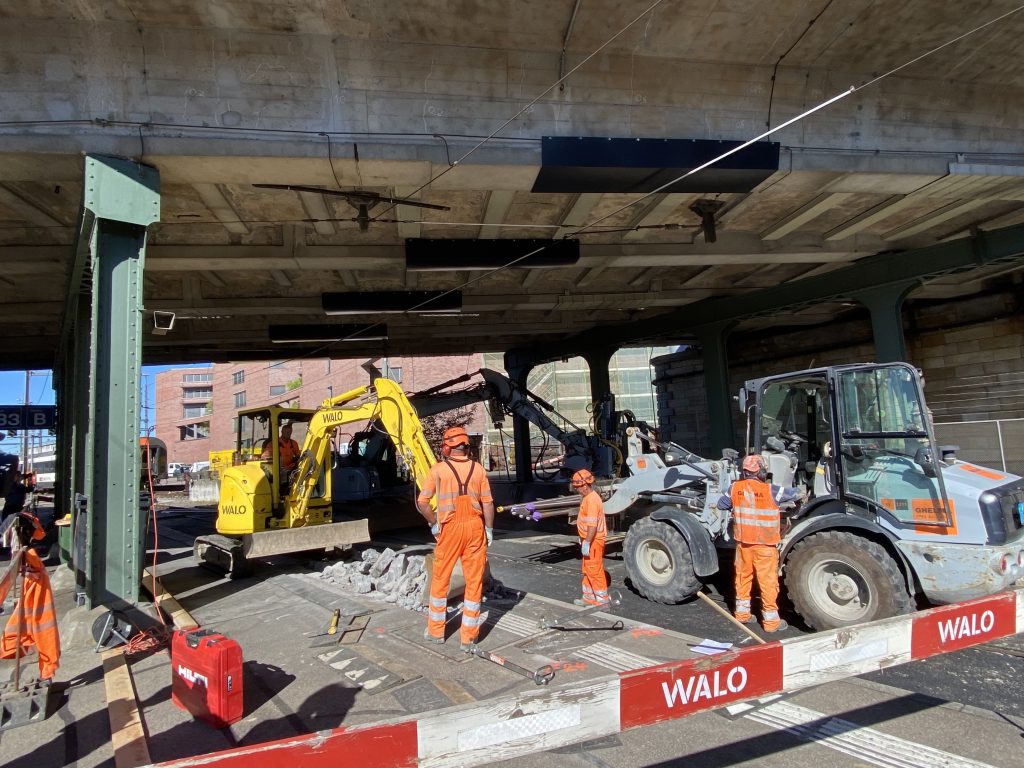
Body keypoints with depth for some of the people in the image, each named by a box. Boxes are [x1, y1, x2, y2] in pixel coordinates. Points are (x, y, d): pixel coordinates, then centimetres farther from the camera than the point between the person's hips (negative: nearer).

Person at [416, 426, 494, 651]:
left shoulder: (439, 469, -3)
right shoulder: (477, 469, 2)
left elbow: (422, 502, -6)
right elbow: (488, 503, 1)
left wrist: (433, 523, 7)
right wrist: (489, 528, 9)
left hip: (450, 527, -1)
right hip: (475, 526, 2)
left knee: (440, 579, 15)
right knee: (474, 581, 8)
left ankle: (436, 631, 28)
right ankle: (469, 637, 14)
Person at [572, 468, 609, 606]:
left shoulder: (592, 500, -23)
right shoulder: (589, 498, 10)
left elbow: (592, 525, -27)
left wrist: (587, 543, -25)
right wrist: (584, 540, 23)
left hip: (593, 541, -10)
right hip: (589, 540, 10)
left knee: (595, 570, 0)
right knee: (587, 570, 18)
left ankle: (602, 599, 10)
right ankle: (589, 597, 29)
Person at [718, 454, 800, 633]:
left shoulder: (735, 488, -5)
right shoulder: (770, 491, -17)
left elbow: (721, 504, 8)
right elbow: (795, 494, -4)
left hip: (743, 542, 4)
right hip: (764, 544, -4)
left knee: (743, 576, 17)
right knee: (768, 581, 5)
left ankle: (742, 613, 28)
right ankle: (771, 621, 13)